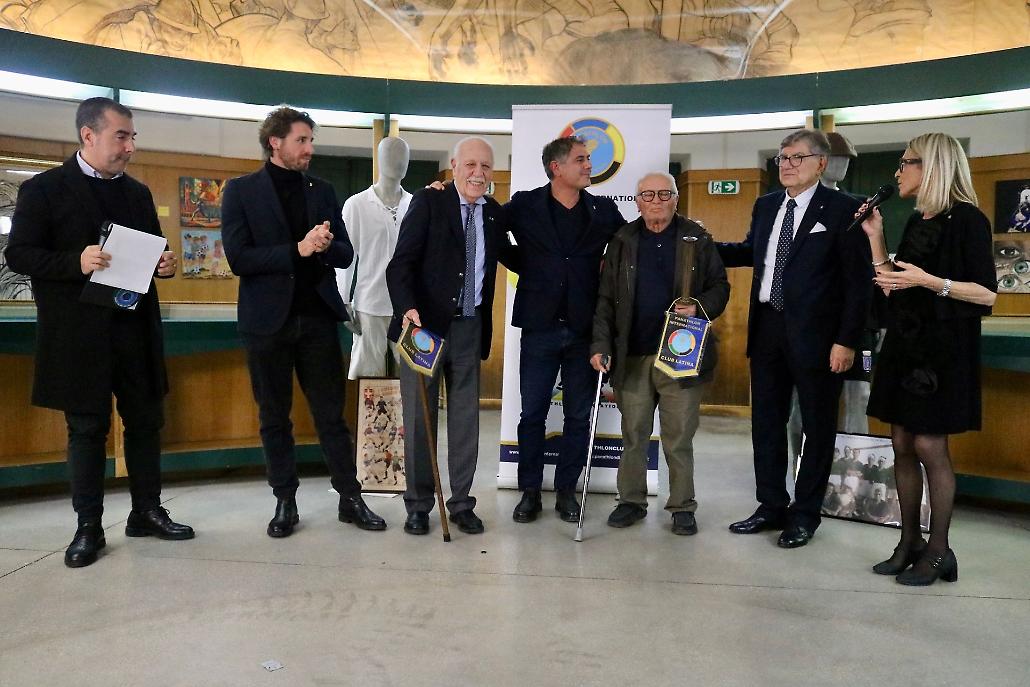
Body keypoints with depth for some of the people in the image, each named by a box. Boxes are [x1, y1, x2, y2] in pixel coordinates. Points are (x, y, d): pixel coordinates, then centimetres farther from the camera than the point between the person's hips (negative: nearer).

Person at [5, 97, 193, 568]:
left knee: (145, 422, 9)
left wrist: (163, 264, -3)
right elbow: (18, 255, -6)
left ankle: (147, 512, 23)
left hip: (134, 328, 5)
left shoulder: (138, 193, 13)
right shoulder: (43, 189, -2)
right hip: (79, 334, -5)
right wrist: (76, 262, -22)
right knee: (87, 428, 4)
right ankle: (88, 526, 15)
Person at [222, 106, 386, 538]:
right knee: (274, 418, 8)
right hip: (268, 321, -2)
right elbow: (238, 257, -10)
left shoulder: (322, 191, 10)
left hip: (318, 318, 2)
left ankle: (350, 498, 14)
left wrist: (326, 246, -15)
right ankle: (285, 502, 19)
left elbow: (346, 255, 8)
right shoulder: (241, 190, 0)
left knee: (331, 414, 5)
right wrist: (298, 249, -17)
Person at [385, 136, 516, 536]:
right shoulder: (428, 202, -5)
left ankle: (461, 504, 21)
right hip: (425, 324, -4)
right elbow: (401, 263, -11)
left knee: (466, 418, 9)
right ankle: (418, 505, 18)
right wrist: (407, 309, -25)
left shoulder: (494, 213, 9)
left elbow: (505, 255, 23)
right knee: (419, 417, 5)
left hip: (469, 329, 4)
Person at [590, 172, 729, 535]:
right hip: (632, 356, 1)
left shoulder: (698, 239, 4)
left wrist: (701, 307, -14)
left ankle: (682, 506, 19)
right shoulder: (622, 241, 6)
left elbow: (720, 286, 7)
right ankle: (632, 500, 24)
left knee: (679, 437, 6)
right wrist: (601, 345, -5)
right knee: (633, 433, 10)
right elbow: (606, 299, 4)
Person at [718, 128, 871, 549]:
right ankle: (771, 507, 26)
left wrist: (847, 340, -14)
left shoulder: (842, 209, -8)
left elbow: (857, 279, -9)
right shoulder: (765, 206, 10)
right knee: (766, 422, 12)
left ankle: (805, 515, 21)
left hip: (816, 335, -6)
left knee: (817, 426, 7)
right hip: (767, 329, 6)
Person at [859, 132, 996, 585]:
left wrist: (929, 281, -23)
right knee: (902, 445, 7)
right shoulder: (916, 222, 14)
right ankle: (909, 542, 17)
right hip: (904, 343, 8)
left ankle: (938, 551, 8)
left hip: (943, 348, -8)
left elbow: (988, 294, -13)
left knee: (929, 446, -5)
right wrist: (875, 238, 8)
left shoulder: (967, 220, -9)